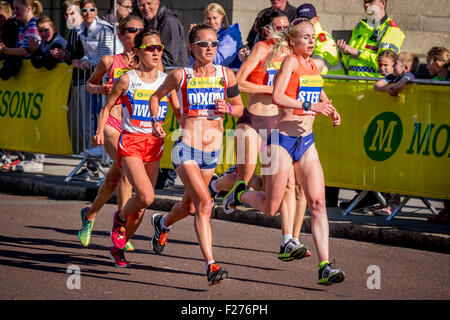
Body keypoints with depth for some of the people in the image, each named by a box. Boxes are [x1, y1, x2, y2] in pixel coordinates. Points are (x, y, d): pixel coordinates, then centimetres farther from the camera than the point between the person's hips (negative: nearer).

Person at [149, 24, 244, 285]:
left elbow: (240, 107, 13)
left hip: (212, 152, 4)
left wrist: (228, 109, -9)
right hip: (187, 148, -4)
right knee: (204, 203, -22)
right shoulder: (181, 76, -3)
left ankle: (163, 223, 55)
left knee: (189, 207, 21)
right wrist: (156, 122, -3)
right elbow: (157, 96, 13)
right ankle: (211, 265, -25)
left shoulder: (226, 75, 2)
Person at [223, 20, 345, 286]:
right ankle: (241, 194, 34)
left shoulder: (314, 65, 11)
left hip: (307, 142, 6)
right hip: (283, 140, -6)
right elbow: (277, 97, -24)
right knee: (271, 209, 1)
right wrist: (309, 107, -32)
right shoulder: (291, 61, -10)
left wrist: (332, 112, 10)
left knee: (318, 203, -7)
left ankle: (325, 266, -10)